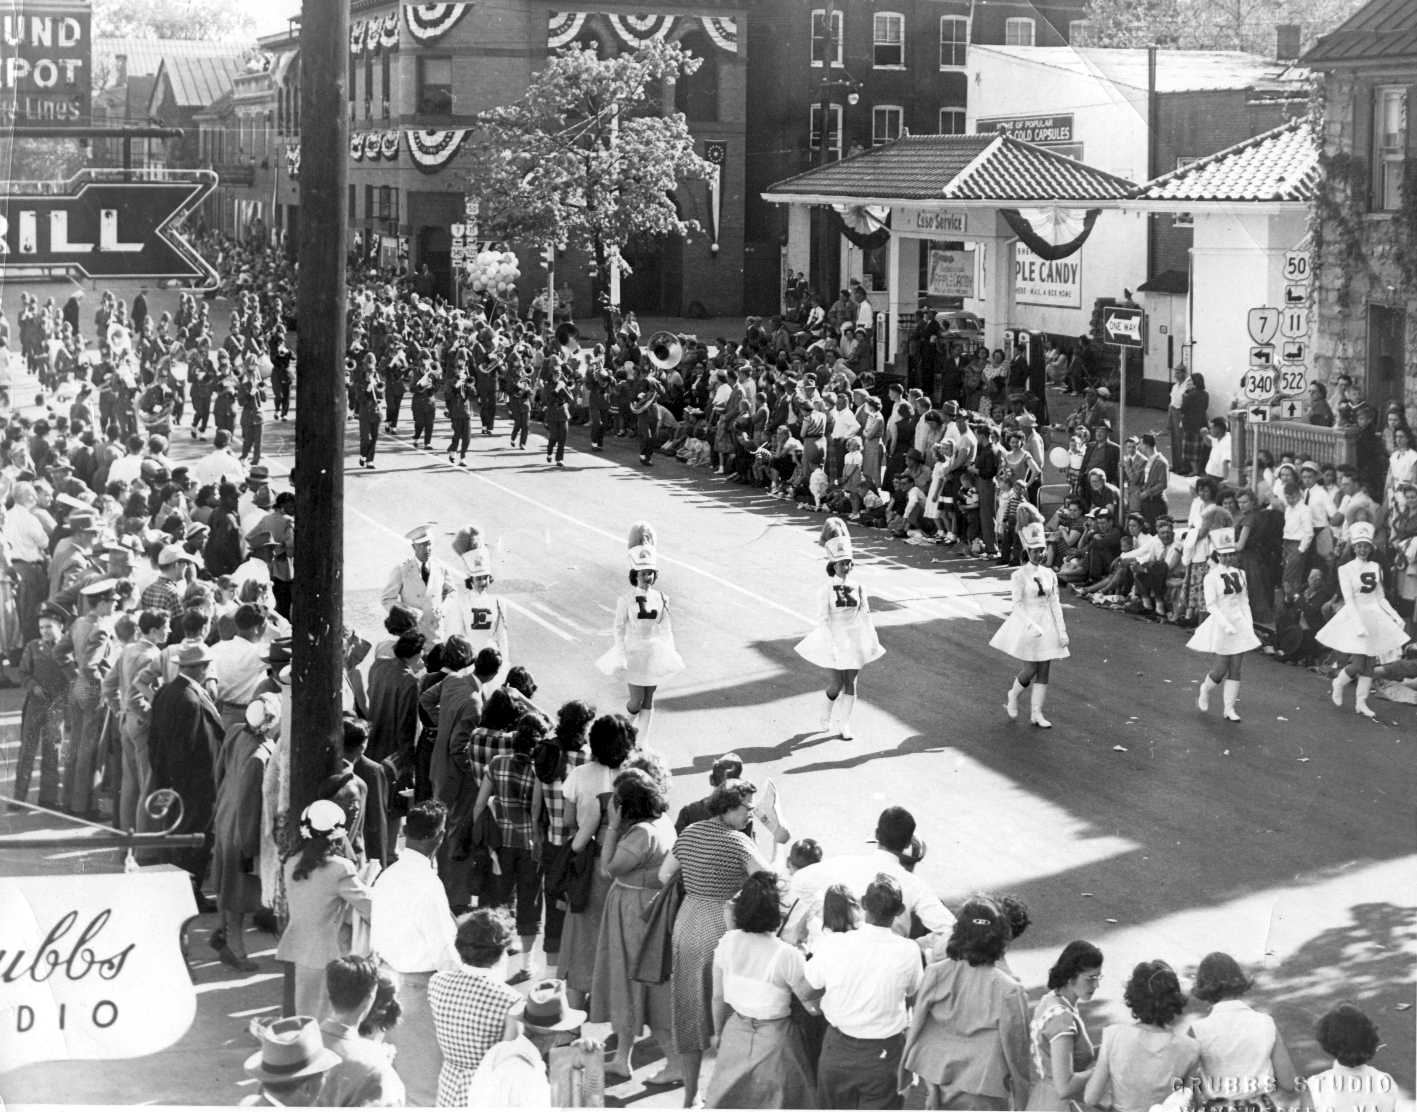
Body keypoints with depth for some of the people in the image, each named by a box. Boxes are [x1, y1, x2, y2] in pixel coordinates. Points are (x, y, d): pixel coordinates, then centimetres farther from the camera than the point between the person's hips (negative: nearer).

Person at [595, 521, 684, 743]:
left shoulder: (660, 598, 1)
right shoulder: (626, 598, -9)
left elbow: (666, 629, 8)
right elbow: (619, 628, -4)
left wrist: (670, 654, 7)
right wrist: (621, 655, -8)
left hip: (655, 652, 3)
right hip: (634, 651, -3)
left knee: (648, 701, 7)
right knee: (637, 700, -5)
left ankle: (642, 743, 15)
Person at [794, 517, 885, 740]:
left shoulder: (858, 589, -1)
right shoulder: (827, 591, -11)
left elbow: (866, 616, 4)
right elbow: (822, 619, -13)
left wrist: (873, 642, 1)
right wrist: (831, 644, -20)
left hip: (854, 641, 3)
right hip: (833, 640, -3)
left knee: (851, 684, 6)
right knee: (836, 685, -3)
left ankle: (844, 724, 17)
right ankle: (827, 711, 29)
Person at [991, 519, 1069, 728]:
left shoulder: (1049, 574, 4)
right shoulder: (1019, 575, -11)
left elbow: (1055, 603, 6)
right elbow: (1018, 604, -15)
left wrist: (1062, 630, 1)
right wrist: (1032, 626, -25)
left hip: (1047, 624, 5)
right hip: (1026, 625, -5)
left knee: (1043, 672, 5)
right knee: (1030, 670, -3)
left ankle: (1036, 713, 12)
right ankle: (1013, 696, 27)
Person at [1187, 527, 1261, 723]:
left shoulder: (1239, 574, 6)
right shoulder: (1212, 577, -10)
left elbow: (1244, 600, 12)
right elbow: (1211, 606, -12)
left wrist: (1249, 623, 1)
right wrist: (1226, 625, -19)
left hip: (1239, 624, 5)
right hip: (1220, 626, -5)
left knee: (1235, 670, 4)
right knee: (1219, 671, -4)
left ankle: (1230, 709, 10)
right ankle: (1204, 692, 27)